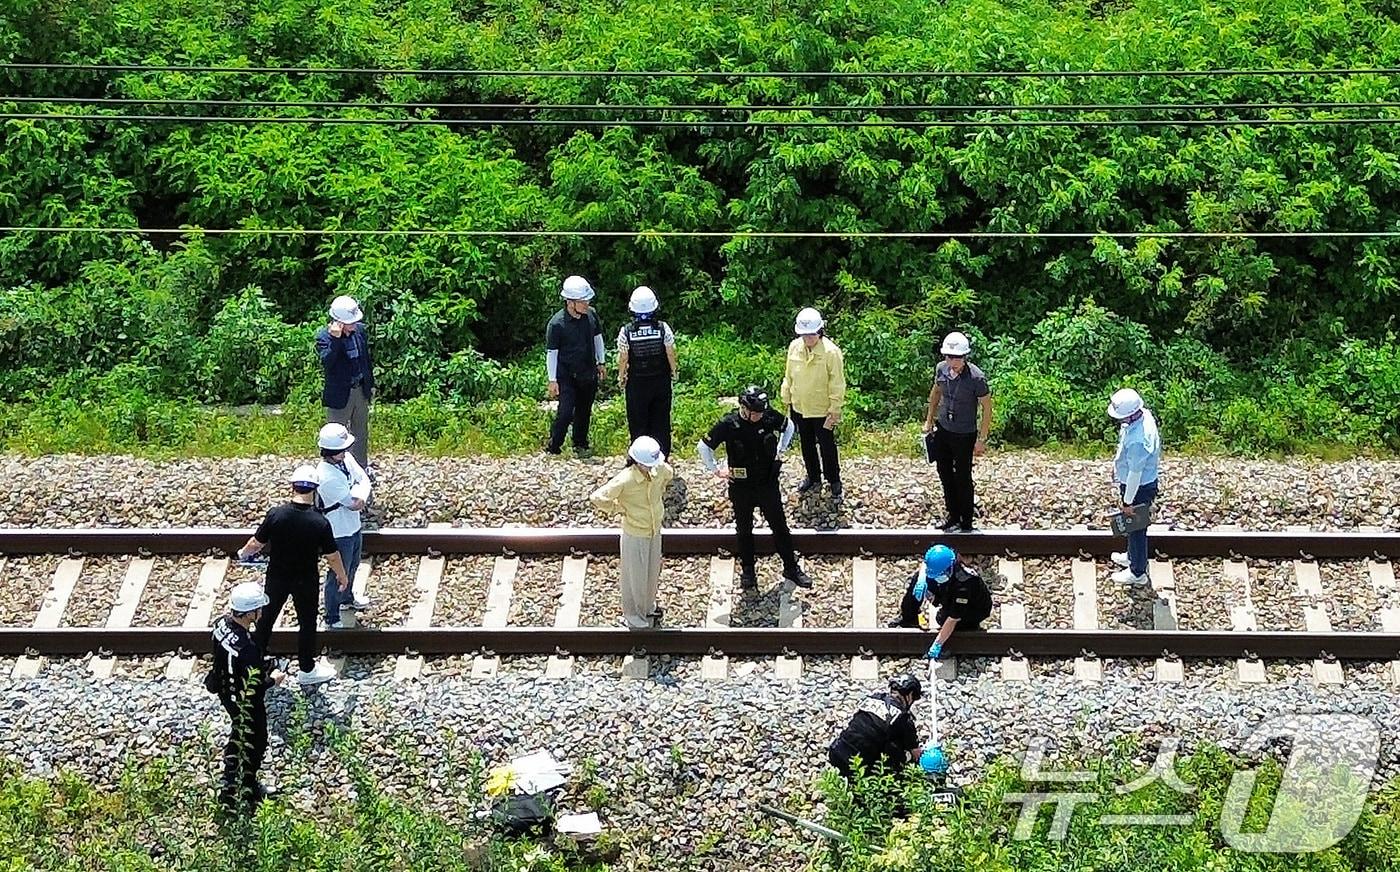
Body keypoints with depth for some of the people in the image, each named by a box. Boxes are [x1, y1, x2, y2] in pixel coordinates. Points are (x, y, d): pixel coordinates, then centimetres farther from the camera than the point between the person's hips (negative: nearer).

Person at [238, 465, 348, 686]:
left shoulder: (276, 514, -19)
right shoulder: (320, 522, -23)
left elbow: (256, 543, -6)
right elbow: (332, 556, -13)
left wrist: (243, 553, 16)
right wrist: (342, 576, 6)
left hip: (277, 577, 2)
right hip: (305, 582, -2)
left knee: (267, 617, 20)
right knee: (307, 623, 15)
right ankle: (307, 670, 27)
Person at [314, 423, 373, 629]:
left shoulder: (347, 458, -9)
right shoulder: (327, 477, -34)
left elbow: (364, 480, -4)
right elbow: (354, 504, -29)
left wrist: (359, 497, -24)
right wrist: (359, 498, -8)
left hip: (354, 527, 8)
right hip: (339, 533, -8)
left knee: (352, 566, 30)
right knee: (338, 575, 8)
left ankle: (347, 598, 55)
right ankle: (332, 618, 26)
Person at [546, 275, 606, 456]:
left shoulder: (591, 315, -5)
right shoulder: (556, 324, -20)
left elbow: (598, 337, 13)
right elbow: (551, 352, -11)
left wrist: (600, 363, 18)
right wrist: (552, 380, -9)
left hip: (589, 373, 5)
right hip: (567, 376, -5)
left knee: (584, 411, 16)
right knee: (565, 412, -11)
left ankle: (581, 445, 33)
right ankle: (553, 448, 5)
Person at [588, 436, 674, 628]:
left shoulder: (659, 470, -15)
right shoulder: (624, 481, -32)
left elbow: (669, 475, 12)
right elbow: (597, 498, -31)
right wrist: (619, 509, -19)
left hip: (655, 530, 6)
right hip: (635, 535, -6)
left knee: (653, 571, 24)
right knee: (636, 576, 13)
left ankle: (649, 607, 49)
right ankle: (634, 616, 35)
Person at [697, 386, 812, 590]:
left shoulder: (771, 417, -13)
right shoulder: (729, 425, -19)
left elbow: (789, 427, 11)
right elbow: (704, 447, -8)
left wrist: (779, 452, 7)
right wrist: (716, 470, -5)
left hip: (768, 484, 2)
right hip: (741, 487, -1)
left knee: (780, 527, 9)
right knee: (744, 530, 13)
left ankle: (792, 568, 22)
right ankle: (747, 571, 28)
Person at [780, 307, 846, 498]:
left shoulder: (831, 352, -22)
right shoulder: (794, 347, -8)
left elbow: (837, 384, -16)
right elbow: (788, 377, 5)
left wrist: (834, 411, -15)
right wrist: (787, 400, 8)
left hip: (822, 410, -5)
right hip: (799, 408, 5)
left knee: (827, 446, 10)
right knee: (806, 445, 21)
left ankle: (834, 480, 29)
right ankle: (813, 477, 40)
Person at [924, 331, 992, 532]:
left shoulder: (976, 378, -24)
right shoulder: (941, 369, -7)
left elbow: (987, 408, -16)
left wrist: (981, 439, -15)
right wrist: (929, 420, 16)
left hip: (964, 435, -6)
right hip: (942, 429, 6)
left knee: (963, 479, 3)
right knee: (945, 475, 17)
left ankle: (966, 523, 17)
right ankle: (953, 517, 32)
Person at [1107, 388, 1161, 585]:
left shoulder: (1137, 441, -41)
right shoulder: (1144, 414, -13)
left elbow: (1135, 474, -29)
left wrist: (1128, 502, -16)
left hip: (1140, 488, -9)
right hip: (1148, 480, 9)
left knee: (1135, 528, 14)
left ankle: (1137, 573, 34)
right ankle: (1132, 557, 52)